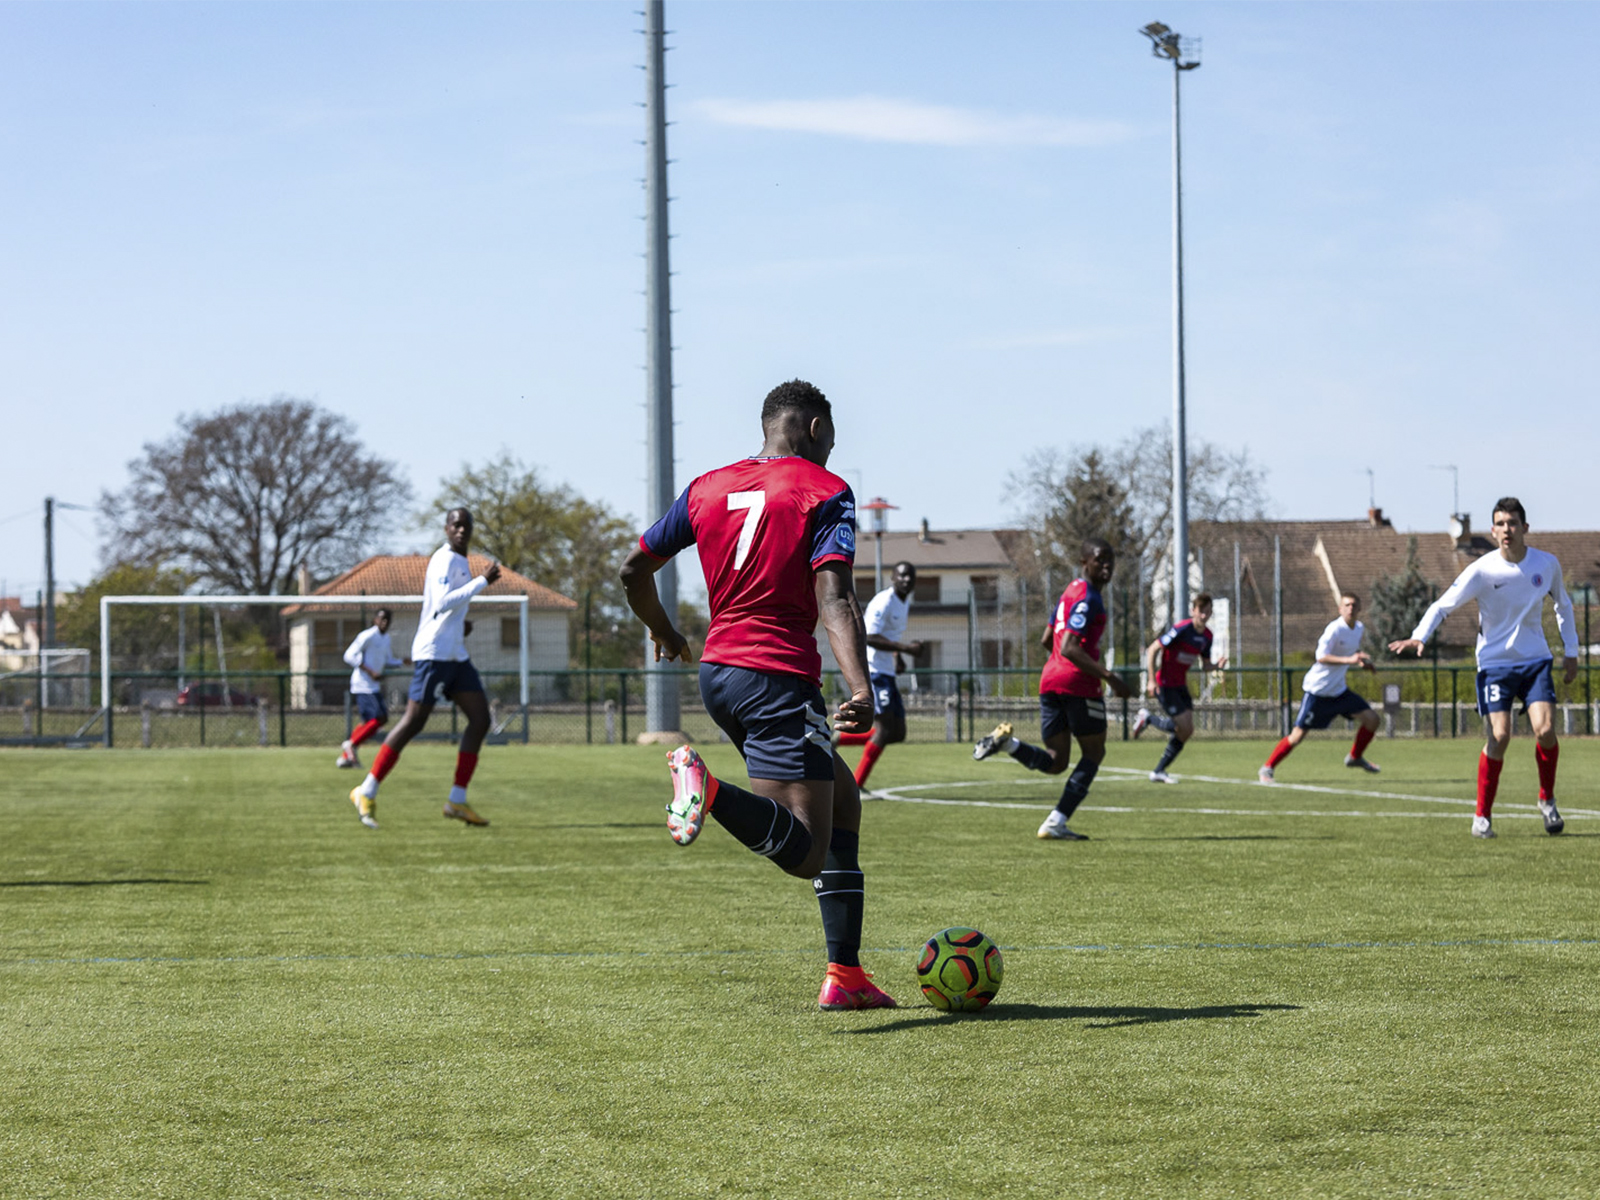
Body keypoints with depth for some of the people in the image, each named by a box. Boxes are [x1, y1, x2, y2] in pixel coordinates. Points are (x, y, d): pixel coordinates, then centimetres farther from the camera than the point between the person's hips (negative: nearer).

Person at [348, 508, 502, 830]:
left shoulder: (459, 562, 19)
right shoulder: (444, 560, -12)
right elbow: (442, 603, -27)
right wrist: (482, 581, -24)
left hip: (456, 656, 10)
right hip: (433, 653, -10)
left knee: (480, 719, 1)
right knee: (414, 722, -10)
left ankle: (457, 801, 2)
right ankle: (366, 793, -2)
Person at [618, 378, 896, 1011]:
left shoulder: (707, 488, 15)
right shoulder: (825, 491, -2)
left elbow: (634, 569, 20)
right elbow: (834, 597, -17)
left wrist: (665, 636, 38)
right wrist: (860, 689, -27)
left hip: (717, 674, 8)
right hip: (779, 679, -8)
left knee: (842, 797, 22)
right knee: (806, 855, -12)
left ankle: (845, 975, 15)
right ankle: (708, 788, -38)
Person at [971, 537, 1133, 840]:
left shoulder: (1070, 591, 18)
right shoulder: (1088, 599, -11)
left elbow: (1047, 640, 26)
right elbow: (1068, 648, -20)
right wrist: (1109, 678, -23)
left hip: (1049, 679, 8)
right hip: (1079, 682, -8)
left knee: (1055, 762, 10)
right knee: (1093, 753, 8)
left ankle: (1007, 742, -16)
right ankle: (1057, 822, -1)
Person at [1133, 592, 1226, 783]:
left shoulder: (1207, 636, 4)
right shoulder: (1182, 629, -20)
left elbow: (1205, 665, 14)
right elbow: (1153, 649, -18)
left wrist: (1217, 665, -10)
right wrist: (1152, 680, -23)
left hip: (1181, 685, 8)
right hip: (1165, 685, -8)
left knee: (1187, 731, 2)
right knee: (1184, 727, -13)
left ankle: (1158, 772, 12)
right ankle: (1146, 718, 10)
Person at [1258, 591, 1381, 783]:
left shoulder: (1360, 629, 6)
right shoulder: (1335, 629, -19)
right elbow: (1321, 656, -29)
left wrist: (1362, 660, 6)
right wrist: (1349, 660, -36)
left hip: (1339, 690, 7)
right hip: (1317, 690, -7)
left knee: (1371, 719, 0)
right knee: (1298, 735, -8)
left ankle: (1355, 757, 21)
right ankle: (1267, 768, 6)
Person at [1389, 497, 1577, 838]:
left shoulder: (1547, 564, 0)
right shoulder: (1482, 570, -12)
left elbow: (1563, 605, 18)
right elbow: (1443, 605, -13)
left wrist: (1571, 651, 16)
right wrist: (1419, 637, -30)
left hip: (1535, 659, 3)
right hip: (1494, 661, -3)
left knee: (1545, 729, -15)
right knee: (1499, 736, -15)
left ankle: (1547, 801, 10)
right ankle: (1482, 816, -1)